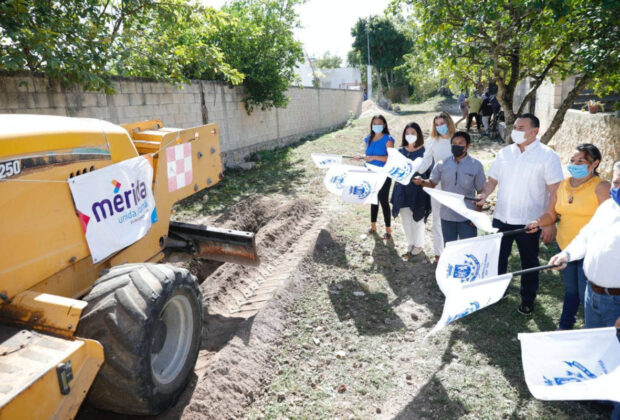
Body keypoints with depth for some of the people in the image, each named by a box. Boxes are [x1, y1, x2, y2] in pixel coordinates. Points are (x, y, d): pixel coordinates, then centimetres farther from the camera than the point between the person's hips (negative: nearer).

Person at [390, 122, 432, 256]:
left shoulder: (424, 151, -6)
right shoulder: (400, 151, 6)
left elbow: (429, 171, -5)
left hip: (418, 190, -4)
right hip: (403, 189, 4)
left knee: (417, 218, 6)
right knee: (405, 219, 12)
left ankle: (418, 244, 25)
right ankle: (410, 243, 30)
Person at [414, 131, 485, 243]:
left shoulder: (476, 165, -5)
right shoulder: (442, 164, -1)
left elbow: (480, 192, -1)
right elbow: (432, 183, 4)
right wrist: (421, 182, -19)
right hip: (447, 216, 2)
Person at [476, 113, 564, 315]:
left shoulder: (547, 156, -9)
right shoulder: (504, 153, 4)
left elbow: (555, 191, -11)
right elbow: (492, 179, 10)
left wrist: (550, 223, -15)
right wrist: (484, 194, -12)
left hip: (529, 222, -4)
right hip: (501, 217, 4)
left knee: (529, 261, 14)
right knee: (497, 257, 15)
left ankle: (528, 298, 34)